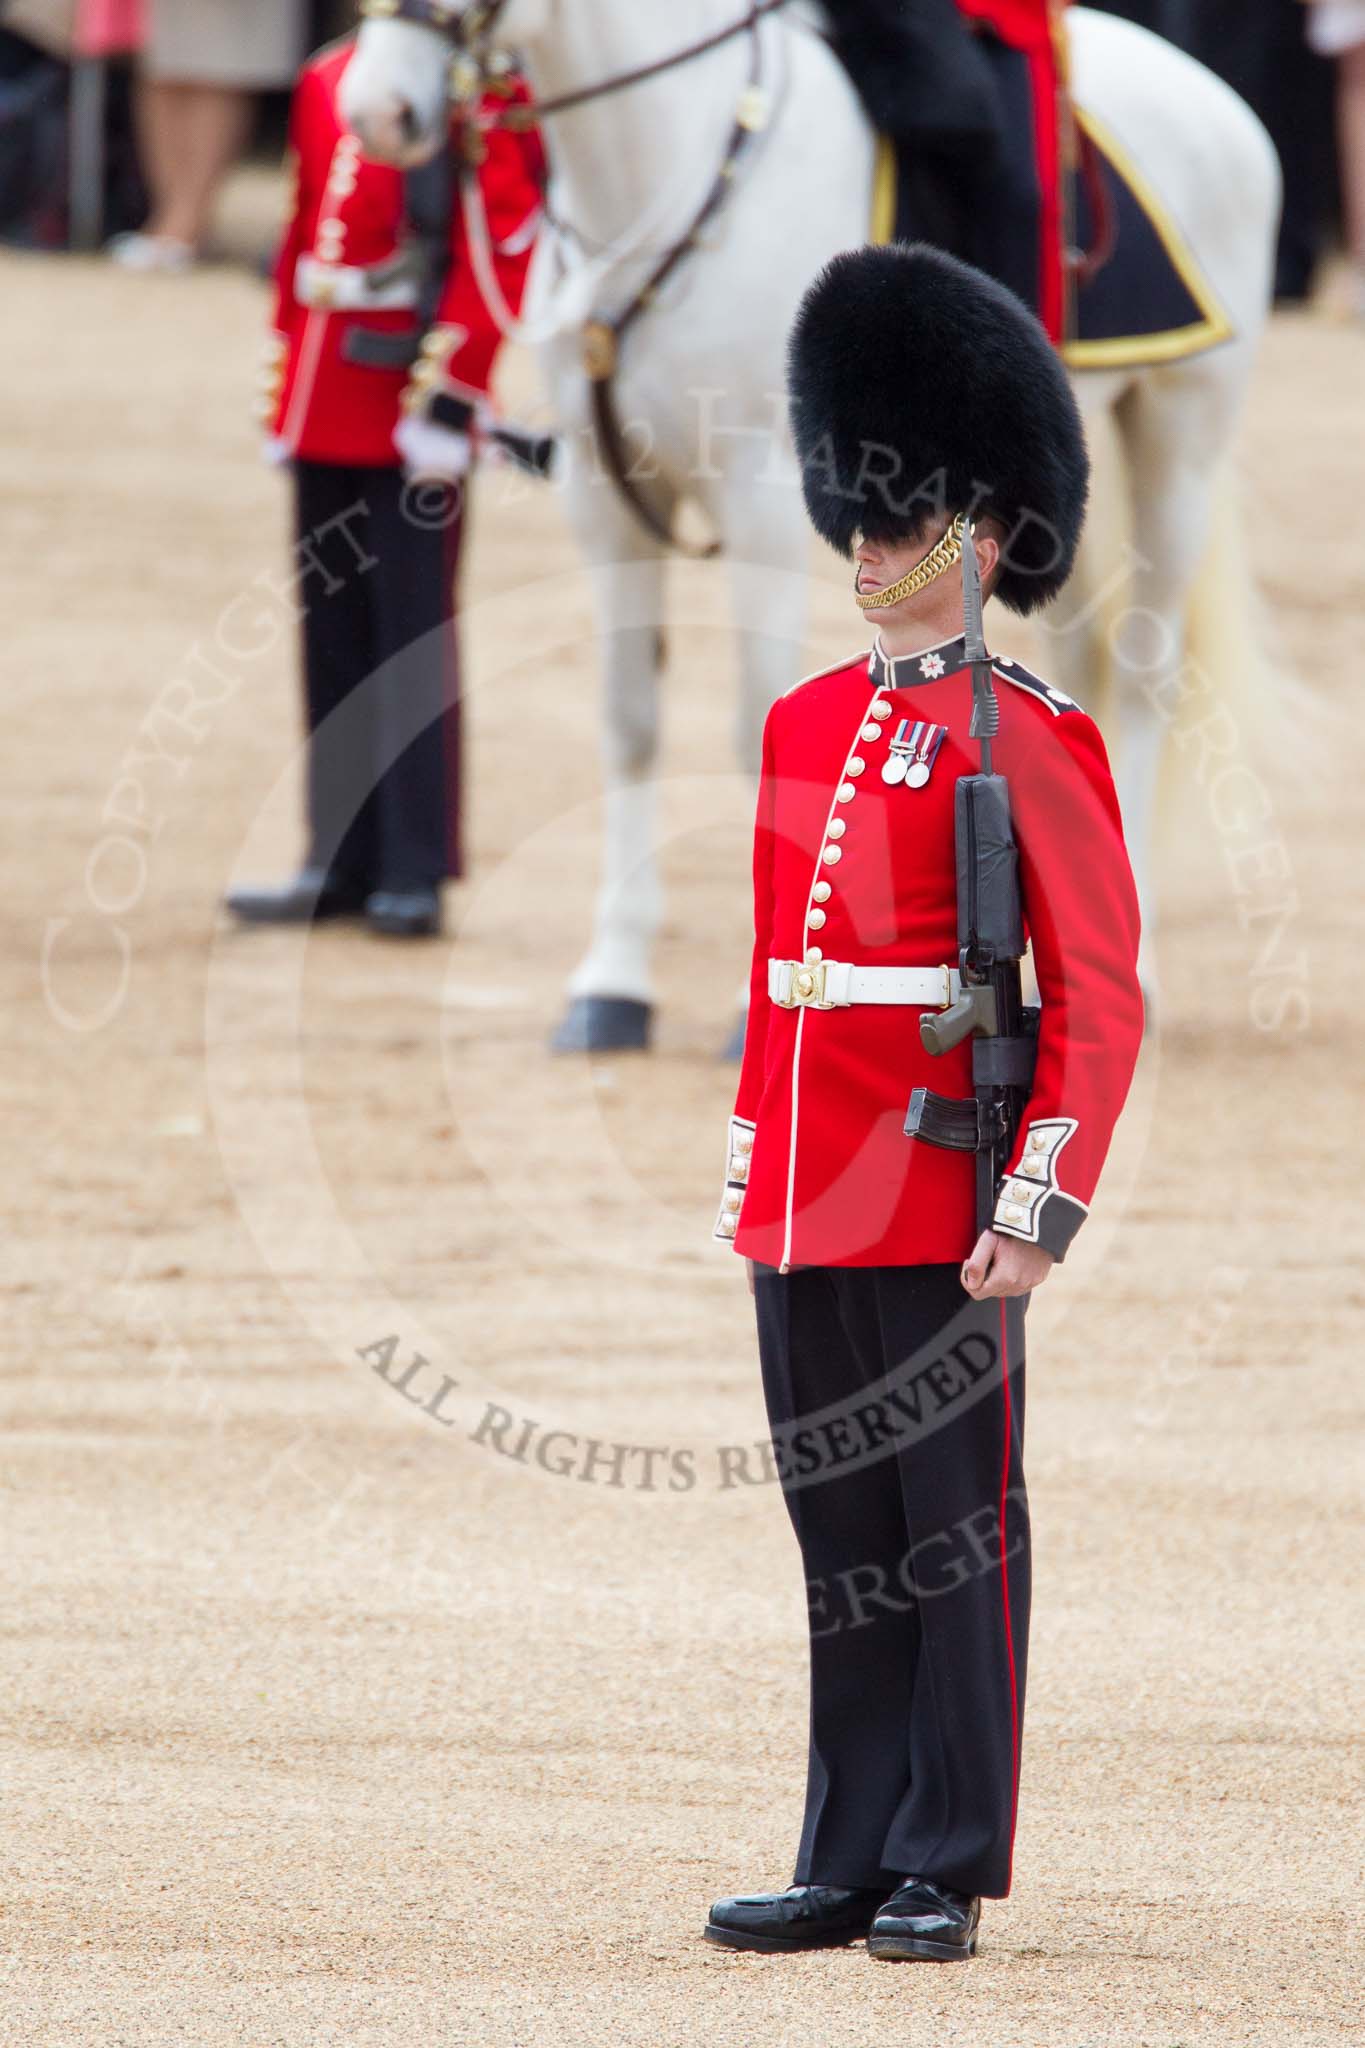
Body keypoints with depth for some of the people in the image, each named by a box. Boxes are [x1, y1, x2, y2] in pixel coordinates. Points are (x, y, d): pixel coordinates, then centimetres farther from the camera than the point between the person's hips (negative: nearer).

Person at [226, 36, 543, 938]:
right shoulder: (328, 81, 11)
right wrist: (285, 383, 17)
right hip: (326, 408, 7)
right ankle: (343, 862, 17)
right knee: (333, 634, 10)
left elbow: (500, 247, -15)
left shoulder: (484, 92, -10)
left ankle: (414, 873, 4)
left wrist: (448, 391, -19)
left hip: (412, 408, -7)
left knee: (411, 632, -2)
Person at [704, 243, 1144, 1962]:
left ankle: (945, 1870, 5)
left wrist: (1042, 1211, -15)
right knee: (842, 1537, 10)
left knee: (955, 1536, 0)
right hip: (804, 1206, 6)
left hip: (942, 1212, -6)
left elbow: (1100, 1000, -9)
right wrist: (749, 1170, 16)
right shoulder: (803, 724, 13)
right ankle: (850, 1864, 14)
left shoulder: (1033, 740, -6)